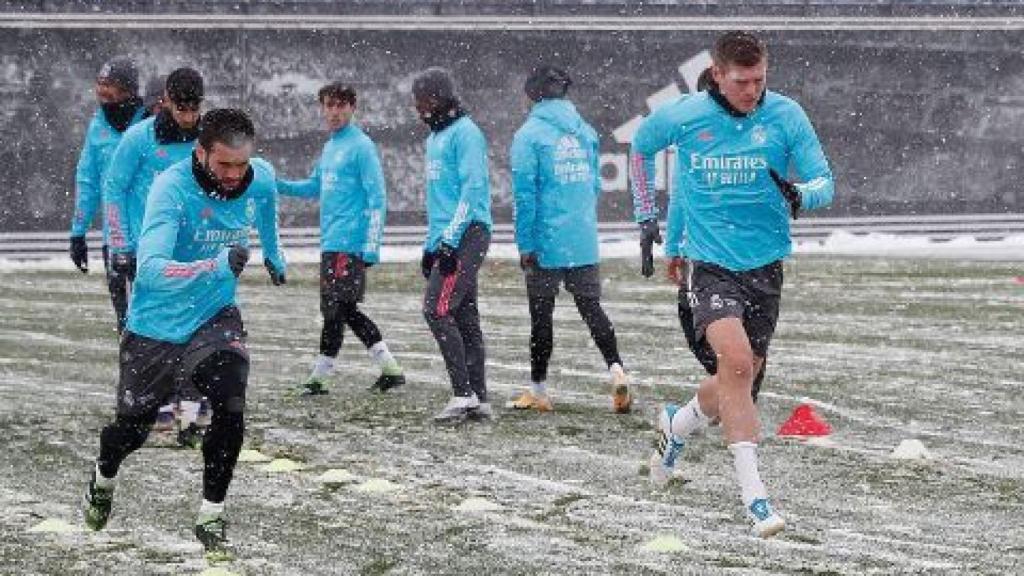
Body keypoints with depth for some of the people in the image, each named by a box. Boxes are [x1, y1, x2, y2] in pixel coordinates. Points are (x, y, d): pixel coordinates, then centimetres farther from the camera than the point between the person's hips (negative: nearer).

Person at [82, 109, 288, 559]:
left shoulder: (260, 180, -12)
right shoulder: (173, 188, -28)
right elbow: (151, 269, -40)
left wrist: (274, 256, 34)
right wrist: (216, 266, -54)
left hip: (215, 318, 3)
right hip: (157, 325, -3)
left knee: (231, 411, -20)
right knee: (132, 425, 13)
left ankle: (211, 516, -1)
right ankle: (103, 479, 48)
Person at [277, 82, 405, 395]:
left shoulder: (362, 146, -9)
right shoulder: (329, 147, 17)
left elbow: (377, 198, -13)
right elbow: (314, 187, 26)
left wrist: (372, 246, -18)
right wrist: (274, 184, 11)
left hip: (348, 244, -9)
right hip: (331, 243, 9)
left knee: (335, 310, -6)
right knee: (346, 311, 11)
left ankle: (319, 377, -1)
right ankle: (390, 369, 16)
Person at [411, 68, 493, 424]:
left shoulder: (465, 133, -9)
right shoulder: (435, 137, 21)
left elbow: (473, 190, -16)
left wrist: (450, 240, -20)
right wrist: (431, 245, 23)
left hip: (467, 235, -10)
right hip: (446, 239, 10)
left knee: (437, 309, -15)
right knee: (465, 318, 8)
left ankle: (464, 394, -13)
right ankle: (479, 401, 9)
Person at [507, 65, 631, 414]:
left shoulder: (529, 135, -7)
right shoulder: (585, 131, 9)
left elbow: (525, 195, -10)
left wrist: (525, 246, -8)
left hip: (547, 244, -4)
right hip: (586, 243, 5)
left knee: (541, 314, 4)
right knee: (591, 307, 9)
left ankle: (538, 391, 12)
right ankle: (616, 369, -11)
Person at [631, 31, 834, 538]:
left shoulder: (786, 116, -5)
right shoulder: (683, 117, -5)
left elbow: (825, 181, -5)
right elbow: (640, 145, 16)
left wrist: (800, 195, -28)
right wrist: (646, 214, 15)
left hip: (766, 266, 3)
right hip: (710, 263, -3)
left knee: (740, 378, 11)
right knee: (736, 362, -23)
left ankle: (677, 425, 44)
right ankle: (753, 493, -22)